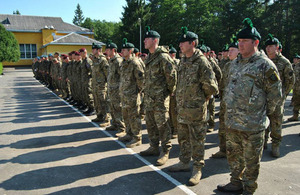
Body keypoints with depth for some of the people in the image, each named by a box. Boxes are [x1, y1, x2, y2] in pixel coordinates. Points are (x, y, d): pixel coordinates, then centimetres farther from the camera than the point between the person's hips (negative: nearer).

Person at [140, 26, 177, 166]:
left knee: (162, 125, -2)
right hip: (149, 97, 9)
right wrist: (146, 91, 18)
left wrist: (169, 91, -7)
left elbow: (171, 76, -15)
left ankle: (165, 152, 10)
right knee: (150, 123, 16)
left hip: (160, 97, -9)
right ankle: (154, 147, 30)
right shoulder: (149, 57, 14)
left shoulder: (163, 57, -14)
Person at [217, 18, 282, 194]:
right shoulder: (235, 64, 11)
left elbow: (276, 94, -7)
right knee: (233, 155, 20)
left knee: (251, 160, 8)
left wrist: (263, 113, -2)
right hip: (231, 121, 7)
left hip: (252, 125, -7)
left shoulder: (265, 65, -11)